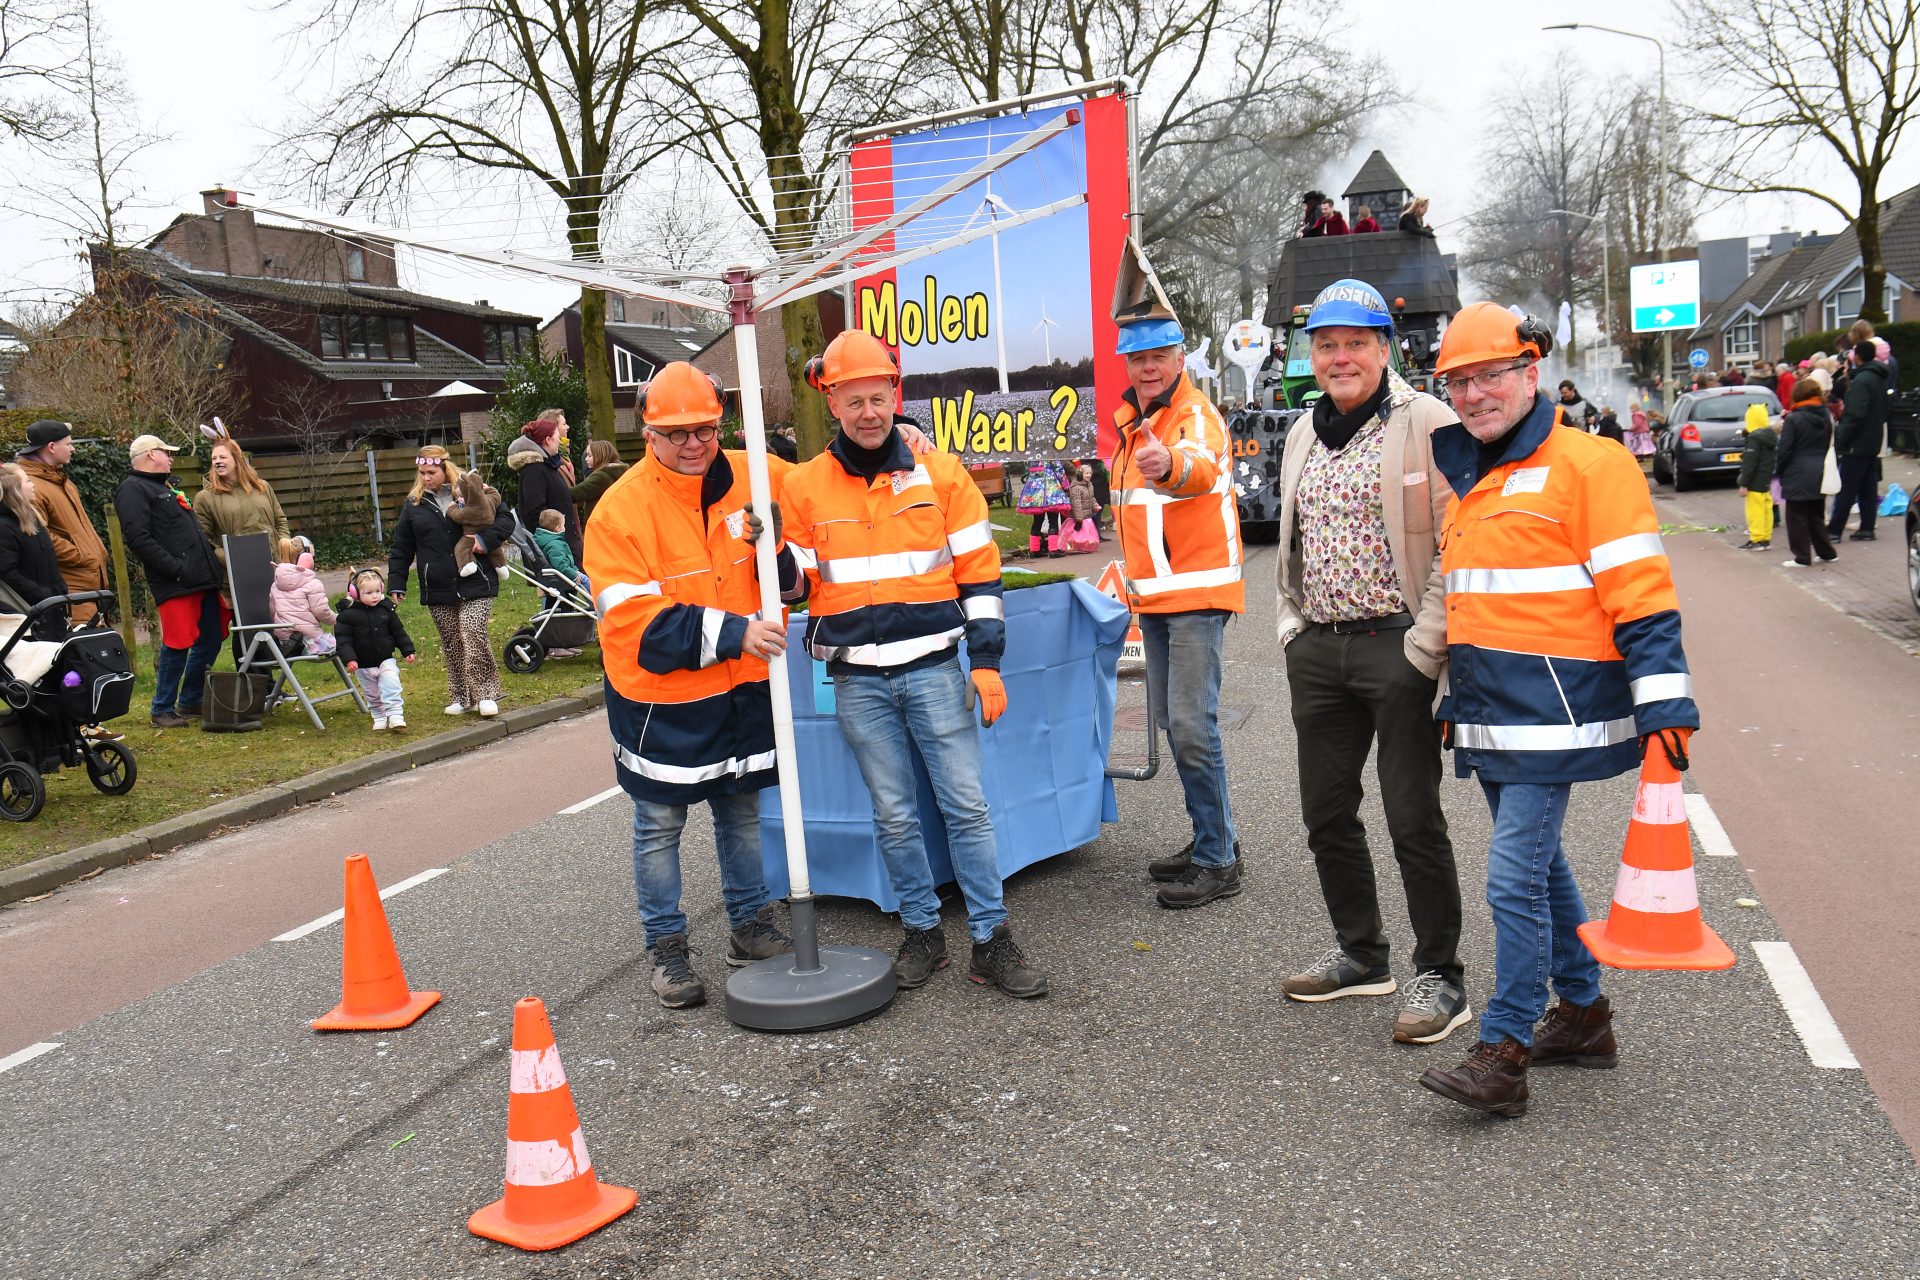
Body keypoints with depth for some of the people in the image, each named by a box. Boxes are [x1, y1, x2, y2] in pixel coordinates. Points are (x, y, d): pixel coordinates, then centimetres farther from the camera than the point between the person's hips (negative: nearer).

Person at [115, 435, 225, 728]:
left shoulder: (166, 487, 25)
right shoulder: (133, 490, -5)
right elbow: (138, 539, -17)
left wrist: (211, 557, 17)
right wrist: (176, 568, -21)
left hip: (204, 579, 9)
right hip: (176, 585, -9)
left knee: (210, 641, 12)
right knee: (177, 646, -7)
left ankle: (190, 702, 24)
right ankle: (162, 709, 6)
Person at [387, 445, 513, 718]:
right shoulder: (414, 503, 8)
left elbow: (506, 517, 1)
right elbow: (401, 548, 12)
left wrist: (486, 539, -15)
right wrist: (396, 584, 8)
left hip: (475, 583, -3)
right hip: (438, 591, 3)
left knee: (473, 635, -14)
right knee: (451, 644, 8)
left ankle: (485, 694, -6)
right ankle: (460, 696, 18)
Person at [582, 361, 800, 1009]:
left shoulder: (757, 480, -4)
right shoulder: (620, 509, -14)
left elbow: (795, 578, 2)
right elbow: (634, 618, -21)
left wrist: (775, 549, -21)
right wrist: (731, 633, -27)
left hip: (744, 686, 4)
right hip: (661, 696, -4)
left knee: (741, 809, 19)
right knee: (660, 824, 9)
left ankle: (750, 924, 38)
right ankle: (667, 948, 26)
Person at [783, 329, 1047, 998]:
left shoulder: (942, 473, 2)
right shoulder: (805, 485, 3)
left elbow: (979, 573, 3)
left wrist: (986, 661, -2)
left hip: (933, 667, -1)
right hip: (857, 680, 1)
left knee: (967, 805, 0)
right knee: (893, 815, 8)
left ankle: (991, 941, 9)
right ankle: (922, 931, 23)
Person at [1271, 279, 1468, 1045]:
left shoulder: (1427, 424, -7)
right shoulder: (1303, 439, 15)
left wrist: (1425, 644, -16)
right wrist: (1291, 627, 14)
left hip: (1396, 645, -7)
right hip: (1317, 651, 7)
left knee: (1414, 818, -1)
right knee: (1326, 812, 14)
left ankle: (1439, 975, 16)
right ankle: (1360, 954, 31)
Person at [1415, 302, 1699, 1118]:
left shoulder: (1586, 465, -9)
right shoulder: (1470, 479, 16)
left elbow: (1639, 592, -13)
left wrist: (1662, 700, -18)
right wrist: (1458, 697, 26)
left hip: (1552, 712, -9)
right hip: (1492, 714, 9)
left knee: (1515, 876, -9)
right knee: (1539, 865, 17)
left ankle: (1502, 1054, 0)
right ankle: (1583, 1015, 32)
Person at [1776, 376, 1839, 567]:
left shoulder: (1793, 419, -13)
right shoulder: (1827, 416, 7)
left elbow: (1784, 451, -12)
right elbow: (1829, 443, 16)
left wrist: (1778, 472, -1)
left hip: (1798, 476, -7)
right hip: (1819, 474, 7)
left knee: (1797, 517, 0)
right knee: (1816, 516, 18)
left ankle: (1802, 557, 1)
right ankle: (1827, 552, 23)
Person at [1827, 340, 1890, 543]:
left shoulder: (1861, 380, -17)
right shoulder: (1878, 378, 13)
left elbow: (1855, 416, -24)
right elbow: (1882, 412, 21)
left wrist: (1840, 441, -18)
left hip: (1858, 444, -9)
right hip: (1873, 443, 9)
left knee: (1846, 489, -7)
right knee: (1868, 488, 11)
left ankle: (1834, 531, -5)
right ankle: (1867, 528, 13)